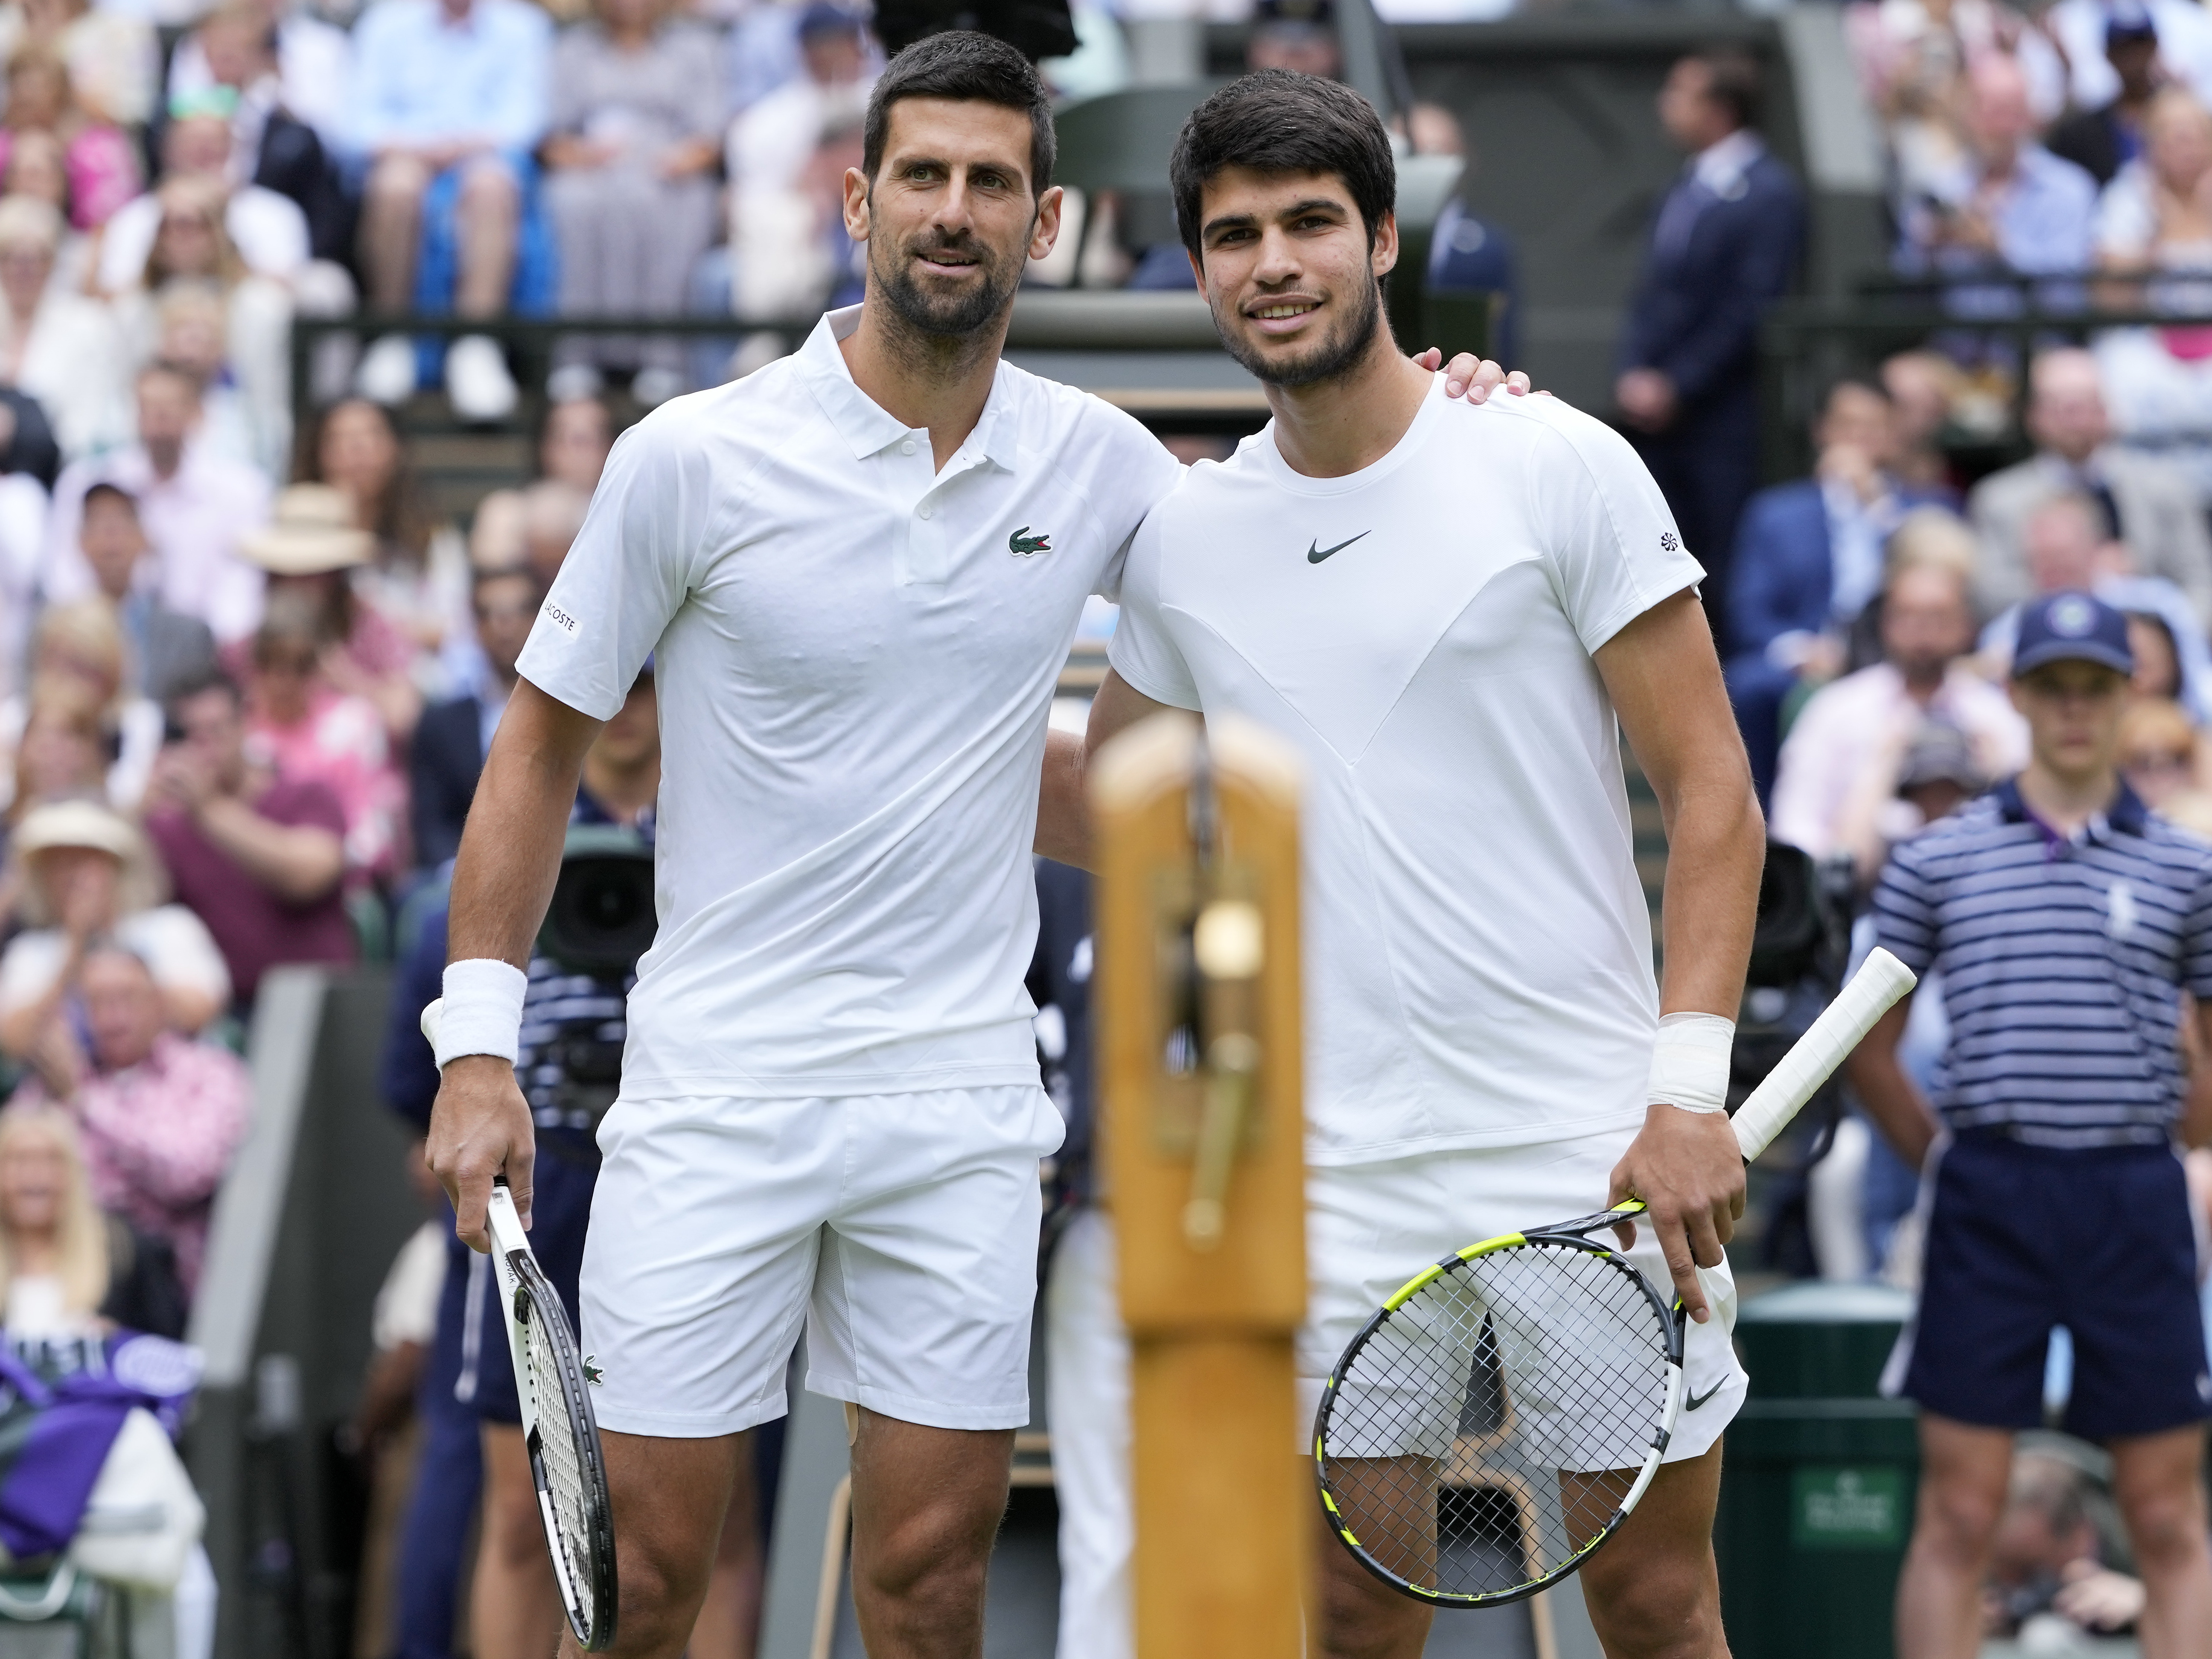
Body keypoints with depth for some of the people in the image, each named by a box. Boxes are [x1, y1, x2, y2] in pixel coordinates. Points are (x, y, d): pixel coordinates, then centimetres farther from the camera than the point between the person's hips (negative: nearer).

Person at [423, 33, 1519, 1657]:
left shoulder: (1095, 463, 3)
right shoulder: (694, 457, -6)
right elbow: (542, 744, 1)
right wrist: (478, 1049, -4)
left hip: (964, 1100, 3)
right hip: (716, 1086, -2)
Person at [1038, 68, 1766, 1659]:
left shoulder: (1560, 468, -3)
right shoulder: (1183, 537, 8)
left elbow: (1712, 794, -4)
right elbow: (1109, 807, 24)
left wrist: (1689, 1093, -13)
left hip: (1595, 1157, -3)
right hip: (1340, 1178, 3)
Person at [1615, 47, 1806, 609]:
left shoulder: (1770, 195, -10)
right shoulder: (1687, 188, 14)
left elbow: (1749, 311, -15)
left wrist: (1675, 387, -14)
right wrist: (1635, 376, 1)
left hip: (1723, 417, -7)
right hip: (1660, 413, 7)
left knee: (1726, 573, -4)